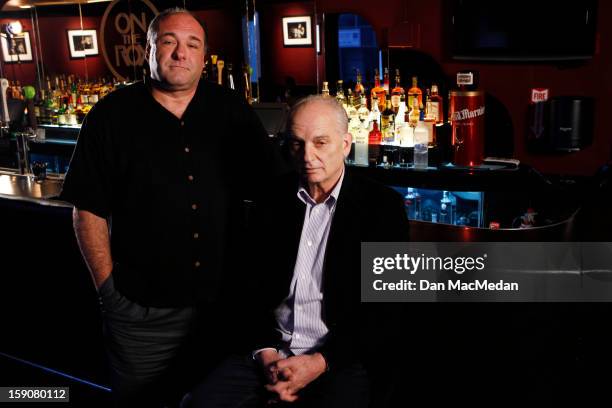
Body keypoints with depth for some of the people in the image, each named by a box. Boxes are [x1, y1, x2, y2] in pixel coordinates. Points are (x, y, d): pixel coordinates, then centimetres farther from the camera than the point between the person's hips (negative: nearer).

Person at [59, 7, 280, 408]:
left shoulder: (232, 111, 1)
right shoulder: (112, 116, -3)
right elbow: (89, 209, -2)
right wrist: (108, 285, -6)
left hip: (227, 299, 2)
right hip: (142, 308, -1)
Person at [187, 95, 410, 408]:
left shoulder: (383, 206, -3)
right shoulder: (275, 198, 8)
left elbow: (385, 307, -5)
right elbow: (255, 286, 10)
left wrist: (320, 362, -13)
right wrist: (265, 353, -5)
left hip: (344, 358, -2)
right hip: (272, 351, 3)